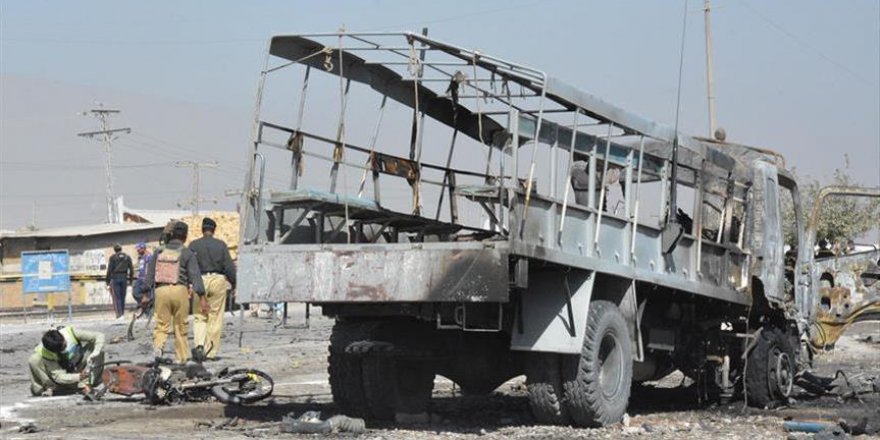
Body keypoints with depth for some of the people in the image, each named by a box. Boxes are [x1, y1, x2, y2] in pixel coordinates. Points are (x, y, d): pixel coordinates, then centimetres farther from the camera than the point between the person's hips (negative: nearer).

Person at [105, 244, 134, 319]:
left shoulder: (113, 257, -3)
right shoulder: (127, 257, 8)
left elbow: (109, 270, -5)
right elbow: (131, 269, 6)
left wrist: (108, 281, -1)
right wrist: (131, 278, 15)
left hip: (115, 278, -4)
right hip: (124, 278, 4)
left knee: (116, 297, -4)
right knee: (122, 297, 12)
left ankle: (119, 314, -14)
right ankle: (122, 313, 16)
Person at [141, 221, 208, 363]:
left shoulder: (159, 252, 11)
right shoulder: (187, 253, 1)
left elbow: (150, 274, 11)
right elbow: (195, 275, -5)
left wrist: (145, 293, 15)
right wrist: (202, 297, -7)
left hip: (161, 290, 2)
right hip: (179, 290, -2)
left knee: (161, 324, 5)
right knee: (181, 326, 9)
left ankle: (158, 345, -23)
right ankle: (182, 358, 13)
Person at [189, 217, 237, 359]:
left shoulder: (194, 245, 2)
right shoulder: (221, 245, 2)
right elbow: (229, 266, 1)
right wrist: (233, 283, 10)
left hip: (200, 280, 0)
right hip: (218, 280, 0)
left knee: (199, 317, 7)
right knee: (215, 318, 5)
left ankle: (199, 344, -16)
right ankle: (211, 352, 6)